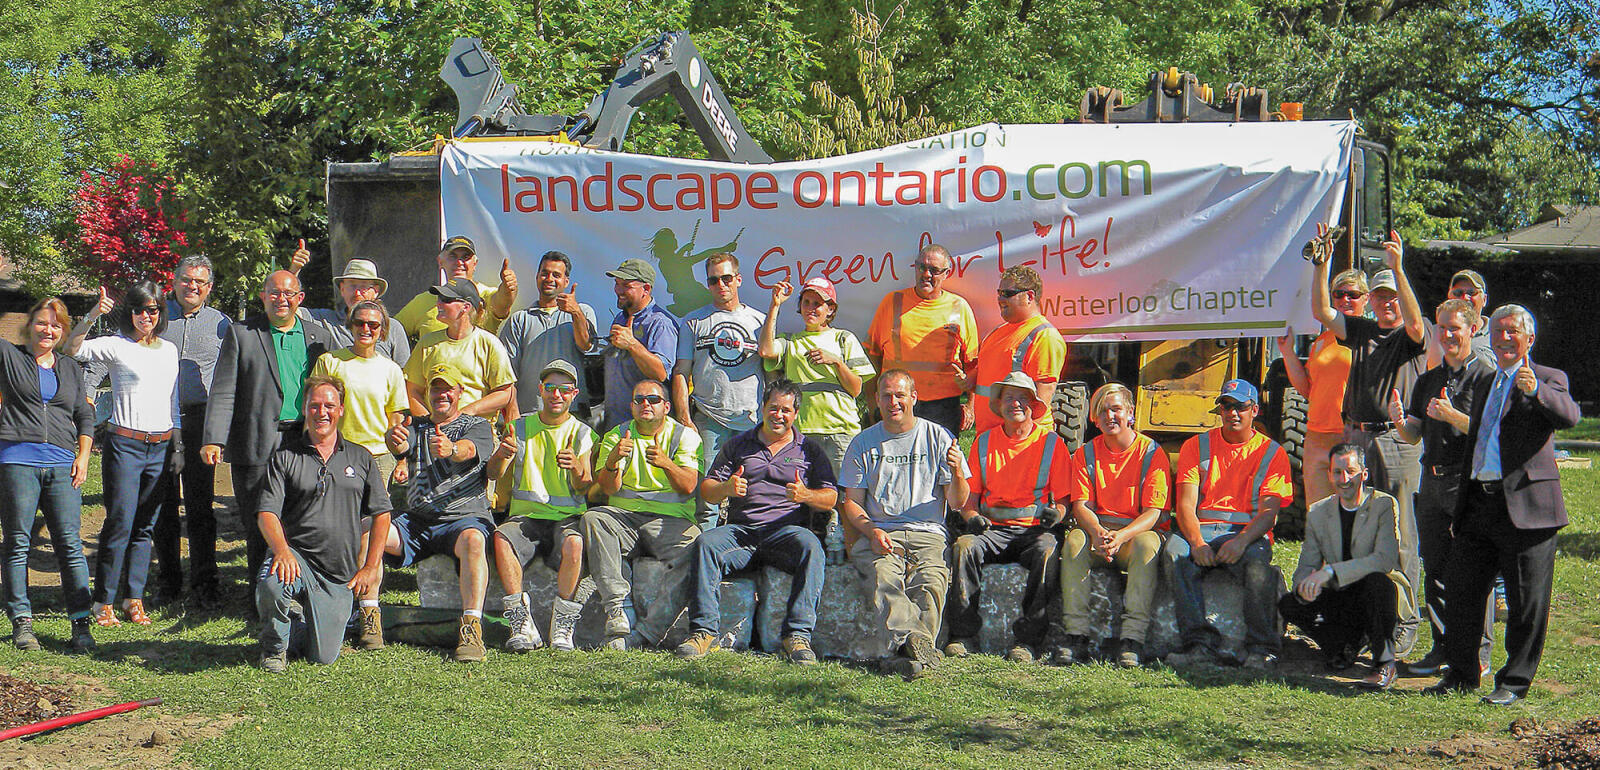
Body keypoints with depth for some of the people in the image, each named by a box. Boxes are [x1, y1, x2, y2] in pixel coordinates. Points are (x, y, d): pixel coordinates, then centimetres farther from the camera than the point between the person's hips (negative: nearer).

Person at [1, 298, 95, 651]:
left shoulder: (71, 368, 19)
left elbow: (85, 415, 19)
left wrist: (83, 456, 8)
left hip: (62, 463, 2)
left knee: (70, 542, -3)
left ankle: (81, 623, -2)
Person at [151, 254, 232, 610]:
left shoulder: (220, 323, 9)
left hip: (199, 420, -1)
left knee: (201, 506, -3)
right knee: (162, 504, 5)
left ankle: (204, 584, 4)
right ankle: (168, 581, 16)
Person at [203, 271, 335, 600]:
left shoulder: (318, 336, 13)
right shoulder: (240, 334, 5)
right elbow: (223, 392, 0)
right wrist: (214, 440, -10)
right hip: (257, 446, -2)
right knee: (258, 526, 2)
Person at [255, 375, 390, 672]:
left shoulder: (360, 458, 10)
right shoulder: (285, 456, 4)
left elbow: (381, 513, 12)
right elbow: (267, 514, -4)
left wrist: (371, 567, 3)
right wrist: (282, 552, -24)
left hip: (340, 574, 2)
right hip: (295, 556, -2)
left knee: (323, 657, -2)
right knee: (270, 587, -37)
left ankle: (302, 620, 35)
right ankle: (275, 645, -3)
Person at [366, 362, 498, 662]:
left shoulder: (477, 426, 10)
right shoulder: (417, 426, 21)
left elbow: (469, 449, -15)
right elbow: (401, 445, -3)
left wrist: (452, 449, -41)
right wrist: (394, 439, -31)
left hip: (464, 516, -4)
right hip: (415, 520, 4)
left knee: (472, 540, -38)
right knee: (367, 531, -22)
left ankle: (472, 628, -42)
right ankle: (369, 617, -18)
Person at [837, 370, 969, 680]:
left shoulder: (938, 438, 13)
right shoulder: (863, 443, 16)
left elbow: (958, 503, 10)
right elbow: (851, 503, 13)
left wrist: (957, 473, -13)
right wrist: (872, 531, -7)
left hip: (928, 535, 0)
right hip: (879, 534, 0)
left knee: (931, 580, -33)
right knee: (883, 576, -35)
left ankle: (904, 650, -47)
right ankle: (915, 643, -54)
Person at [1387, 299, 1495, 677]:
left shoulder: (1486, 376, -3)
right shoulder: (1428, 379, 17)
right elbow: (1415, 435, 17)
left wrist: (1453, 416, -22)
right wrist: (1399, 421, -3)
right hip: (1432, 482, 7)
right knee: (1435, 567, 9)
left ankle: (1478, 653, 2)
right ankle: (1443, 647, 17)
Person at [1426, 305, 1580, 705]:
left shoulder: (1549, 379, 0)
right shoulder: (1484, 385, 20)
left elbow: (1569, 416, -21)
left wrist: (1535, 390, -37)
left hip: (1526, 505, -6)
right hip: (1479, 503, 6)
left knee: (1526, 601, -1)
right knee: (1460, 588, 8)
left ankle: (1515, 681, 10)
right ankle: (1461, 673, 20)